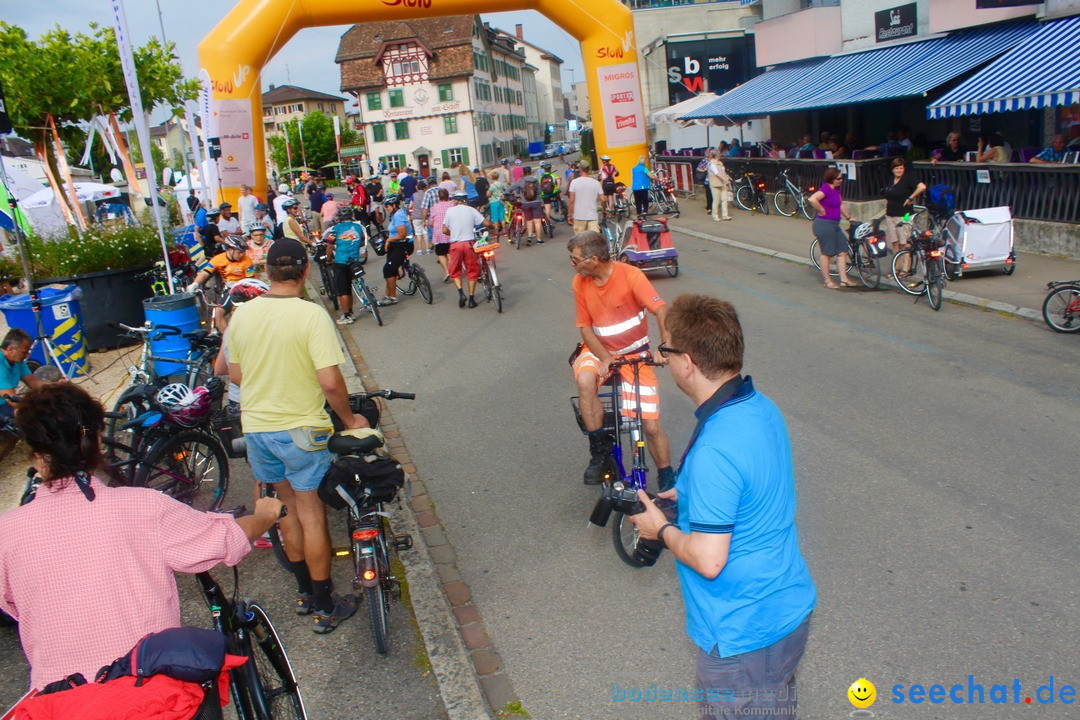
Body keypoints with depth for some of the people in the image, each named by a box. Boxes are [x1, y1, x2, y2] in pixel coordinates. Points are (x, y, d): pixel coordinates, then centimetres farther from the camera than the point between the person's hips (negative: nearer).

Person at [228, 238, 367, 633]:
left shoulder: (242, 314, -2)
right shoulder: (311, 314, -19)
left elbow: (235, 373, 8)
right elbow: (330, 381, -23)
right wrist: (348, 417, -7)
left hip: (256, 426, 5)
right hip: (301, 429, -5)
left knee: (288, 510, 21)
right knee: (312, 516, 7)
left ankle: (304, 591, 36)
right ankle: (325, 607, 19)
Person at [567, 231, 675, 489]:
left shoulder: (630, 275, -19)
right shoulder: (580, 283, -8)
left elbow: (661, 310, -27)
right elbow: (586, 328, -4)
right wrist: (605, 358, -20)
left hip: (635, 354, -2)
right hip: (600, 350, 2)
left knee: (651, 426, -5)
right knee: (585, 380, -34)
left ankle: (667, 480, 20)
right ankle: (600, 451, -15)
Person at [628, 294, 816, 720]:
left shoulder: (713, 450, -32)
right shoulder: (761, 407, -3)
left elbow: (708, 561, -29)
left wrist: (662, 529, -12)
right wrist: (690, 496, 8)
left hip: (745, 637, -8)